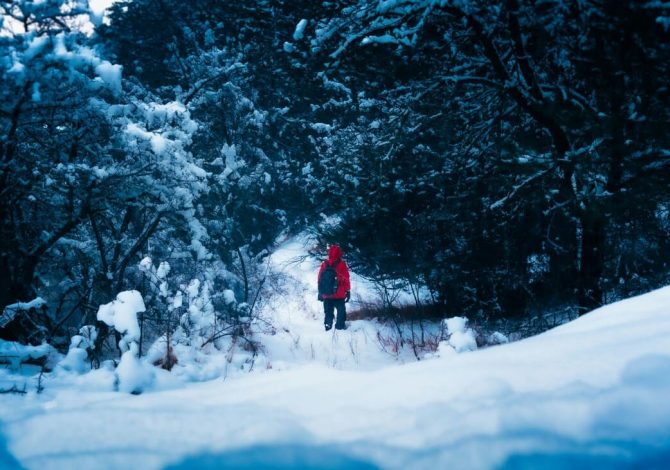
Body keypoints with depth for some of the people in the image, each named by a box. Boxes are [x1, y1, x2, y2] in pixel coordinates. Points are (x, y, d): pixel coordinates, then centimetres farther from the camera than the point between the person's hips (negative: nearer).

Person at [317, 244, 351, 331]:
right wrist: (348, 291, 0)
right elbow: (346, 280, -9)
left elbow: (319, 279, 6)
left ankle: (328, 325, 14)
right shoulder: (342, 265, -11)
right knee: (341, 310, 10)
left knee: (328, 312, 14)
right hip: (339, 294, -3)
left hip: (326, 294, 3)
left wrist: (320, 292, 14)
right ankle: (340, 326, 7)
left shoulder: (324, 264, 0)